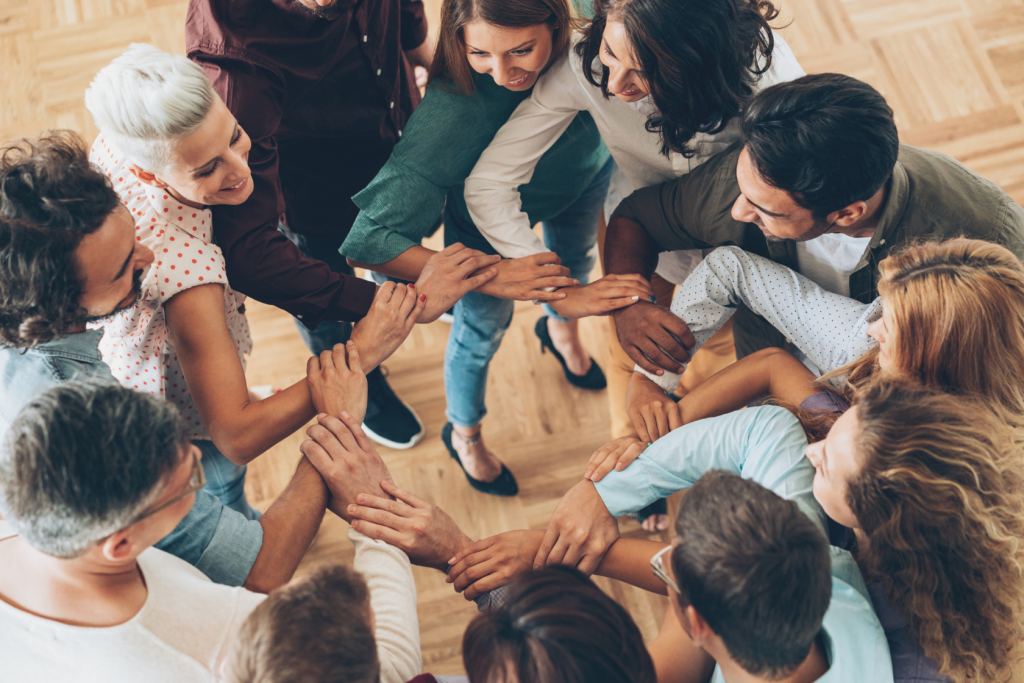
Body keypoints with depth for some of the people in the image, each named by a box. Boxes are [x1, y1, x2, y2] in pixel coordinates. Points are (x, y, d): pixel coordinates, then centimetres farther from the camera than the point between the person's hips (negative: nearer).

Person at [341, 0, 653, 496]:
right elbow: (368, 242, -49)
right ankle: (463, 434, 45)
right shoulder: (454, 110, -48)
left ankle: (560, 330, 68)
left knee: (576, 254, 30)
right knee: (484, 327, 12)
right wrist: (487, 277, -57)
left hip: (586, 169, 4)